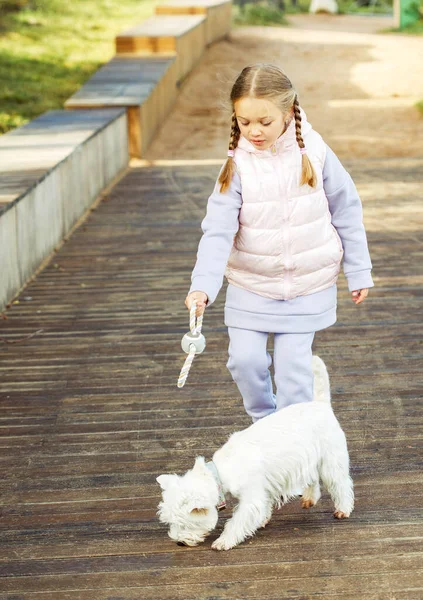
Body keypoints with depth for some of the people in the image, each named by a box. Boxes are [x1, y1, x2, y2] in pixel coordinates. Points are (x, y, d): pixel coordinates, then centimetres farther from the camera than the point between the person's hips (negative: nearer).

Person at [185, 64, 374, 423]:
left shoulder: (314, 152, -10)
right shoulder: (237, 165, -11)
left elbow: (346, 212, 0)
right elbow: (218, 230, -18)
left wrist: (359, 271, 4)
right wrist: (203, 286, -31)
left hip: (307, 284, -1)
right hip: (251, 285, 1)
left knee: (292, 363, -2)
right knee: (246, 359, -2)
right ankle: (264, 423, 27)